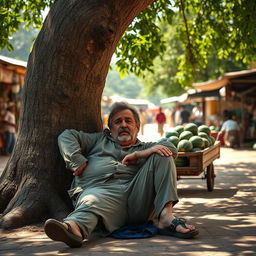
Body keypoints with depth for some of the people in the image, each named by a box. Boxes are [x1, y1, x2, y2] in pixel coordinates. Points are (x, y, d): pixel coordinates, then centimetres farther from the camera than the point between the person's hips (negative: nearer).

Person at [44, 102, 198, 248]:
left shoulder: (145, 148, 34)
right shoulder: (100, 140, 37)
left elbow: (171, 148, 13)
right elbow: (66, 136, 26)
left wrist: (138, 154, 0)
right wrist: (78, 162, 8)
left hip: (136, 195, 2)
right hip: (101, 189, -2)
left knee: (162, 155, -8)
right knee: (91, 201, -37)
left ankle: (165, 215, -24)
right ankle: (73, 227, -74)